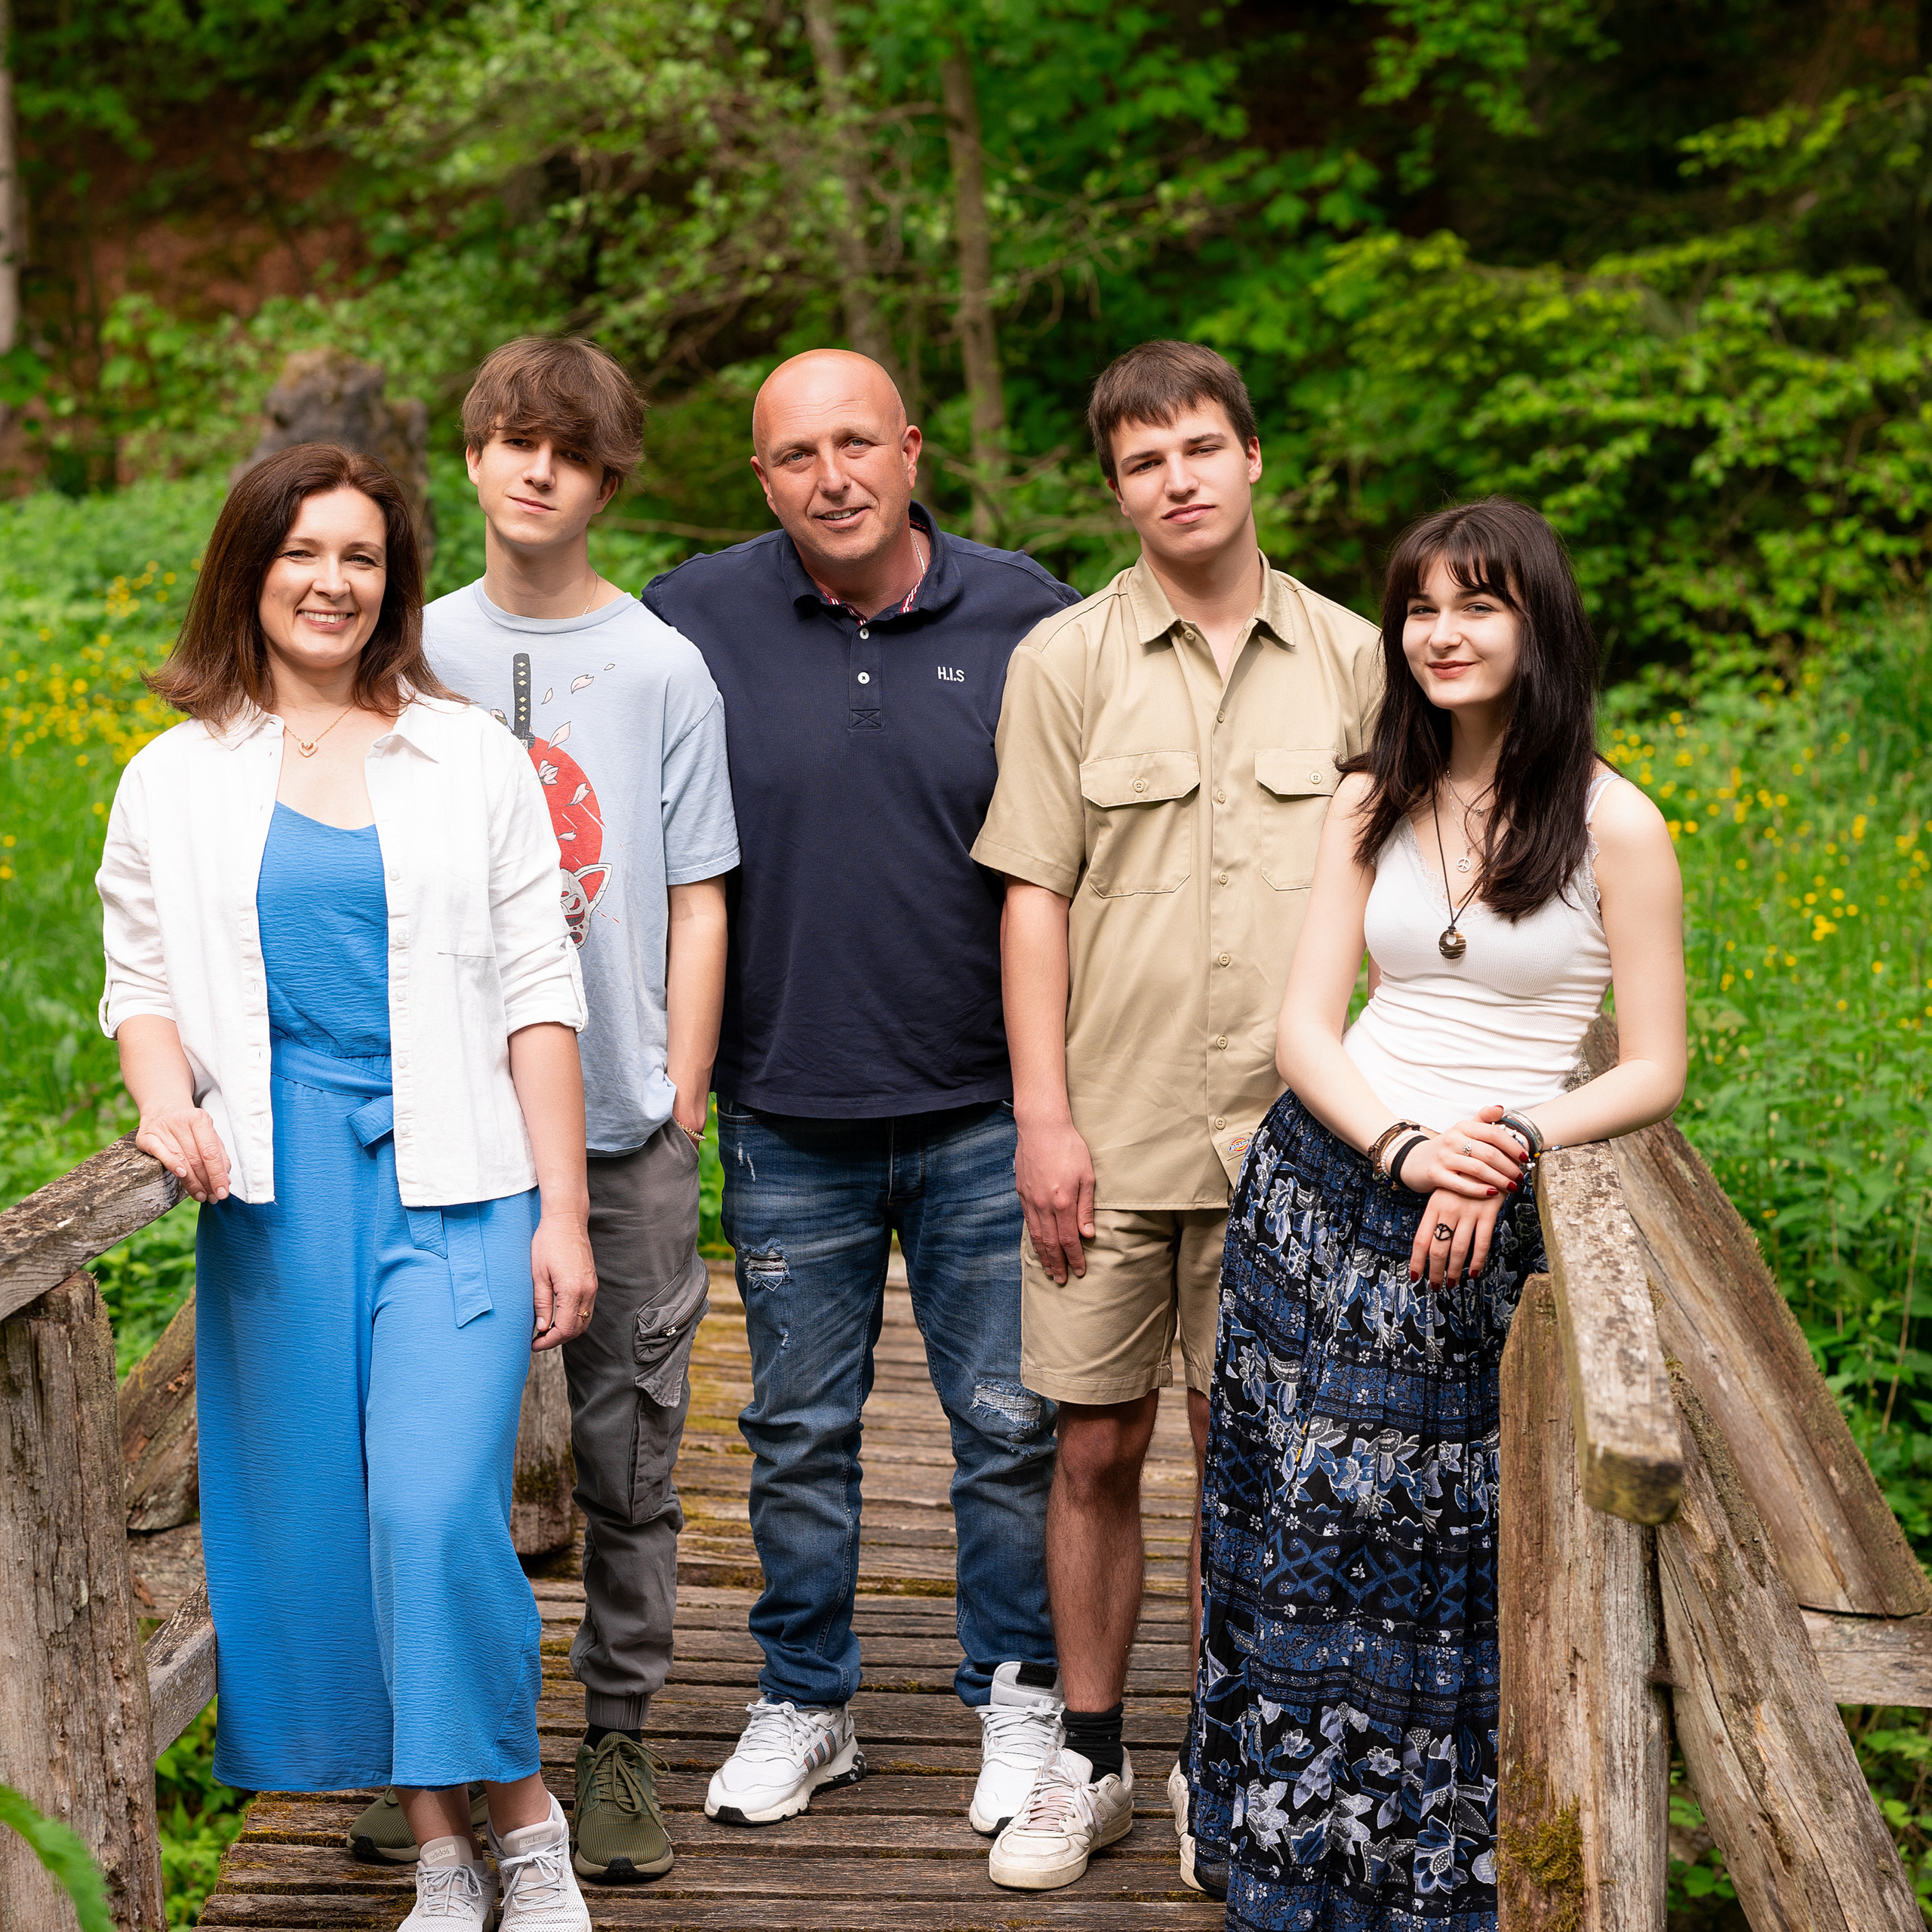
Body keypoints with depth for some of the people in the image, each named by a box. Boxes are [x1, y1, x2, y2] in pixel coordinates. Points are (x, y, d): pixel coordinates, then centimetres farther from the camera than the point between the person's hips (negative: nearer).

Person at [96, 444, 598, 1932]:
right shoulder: (173, 782, 10)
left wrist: (563, 1215, 0)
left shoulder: (475, 761, 7)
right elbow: (144, 985, 14)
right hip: (273, 1186, 2)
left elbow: (539, 998, 5)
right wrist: (166, 1097, -9)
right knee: (312, 1521, 4)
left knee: (437, 1507, -14)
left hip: (452, 1184, -2)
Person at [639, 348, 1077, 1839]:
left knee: (1010, 1423, 8)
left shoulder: (1025, 618, -2)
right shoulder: (697, 622, -2)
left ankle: (1019, 1701, 25)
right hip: (789, 1117, 1)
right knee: (800, 1432, 12)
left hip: (981, 1113, 0)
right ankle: (805, 1706, 28)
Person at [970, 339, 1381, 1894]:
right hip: (1109, 1131, 0)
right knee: (1097, 1450, 6)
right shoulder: (1066, 660, 1)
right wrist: (1044, 1114, -7)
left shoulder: (1350, 658, 5)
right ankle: (1090, 1760, 22)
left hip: (1280, 1136, 1)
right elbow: (1034, 894, 0)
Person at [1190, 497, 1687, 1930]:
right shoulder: (1373, 805, 9)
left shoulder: (1614, 824, -3)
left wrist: (1511, 1141, -19)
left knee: (1444, 1558, 0)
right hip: (1326, 1188, 3)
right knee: (1303, 1539, 4)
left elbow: (1654, 1074, -2)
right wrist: (1406, 1148, -14)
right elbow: (1306, 1025, 4)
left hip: (1490, 1224, -3)